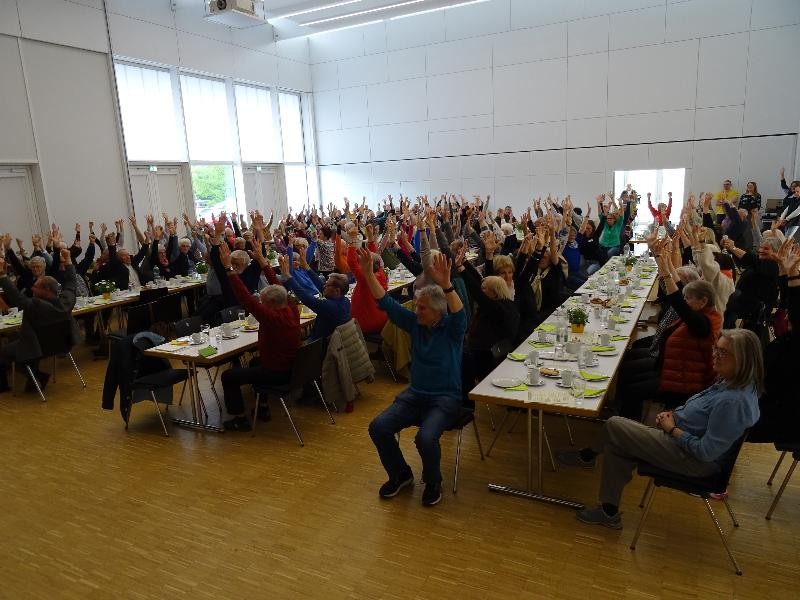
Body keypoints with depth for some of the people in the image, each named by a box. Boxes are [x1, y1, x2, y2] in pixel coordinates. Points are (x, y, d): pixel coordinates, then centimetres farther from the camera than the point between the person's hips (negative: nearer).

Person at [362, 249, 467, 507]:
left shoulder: (452, 328, -8)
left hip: (445, 398, -5)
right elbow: (386, 302, 1)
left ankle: (433, 482, 3)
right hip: (414, 394, 5)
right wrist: (369, 273, -11)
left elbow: (459, 313, -31)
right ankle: (400, 474, 11)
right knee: (378, 427, -16)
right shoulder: (415, 323, 5)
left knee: (426, 438, -31)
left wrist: (446, 284, -48)